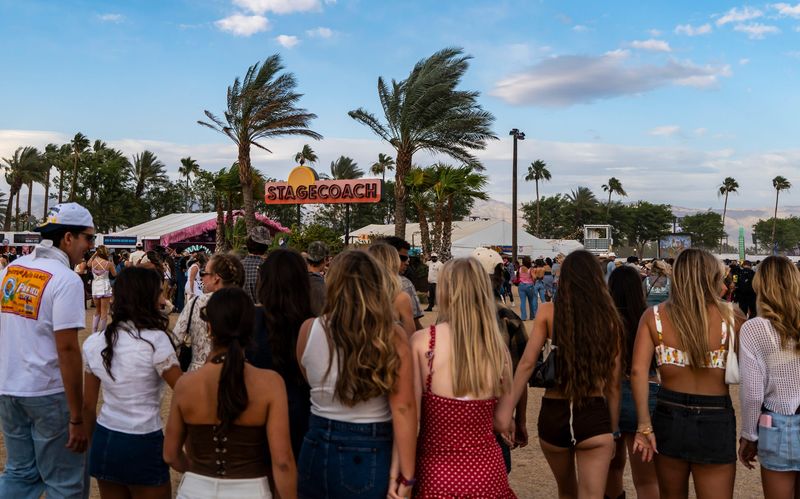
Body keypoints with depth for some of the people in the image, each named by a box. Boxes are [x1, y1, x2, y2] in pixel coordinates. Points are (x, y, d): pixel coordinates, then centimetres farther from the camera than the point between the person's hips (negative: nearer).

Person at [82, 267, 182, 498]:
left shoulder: (94, 342, 1)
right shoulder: (155, 339, -17)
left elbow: (88, 405, 9)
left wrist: (93, 444, 20)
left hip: (104, 442, 6)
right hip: (143, 445, -6)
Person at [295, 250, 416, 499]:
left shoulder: (309, 329, -6)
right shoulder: (393, 335, -13)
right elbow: (403, 409, -14)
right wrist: (405, 476, -8)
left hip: (318, 450, 2)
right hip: (373, 456, -2)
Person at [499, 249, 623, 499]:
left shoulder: (548, 312, -4)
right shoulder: (609, 318, 0)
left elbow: (527, 363, -11)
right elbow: (613, 382, 3)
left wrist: (505, 410, -11)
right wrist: (613, 429, 12)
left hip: (553, 414, 1)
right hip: (594, 416, -1)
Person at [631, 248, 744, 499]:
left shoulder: (653, 316, -3)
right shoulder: (729, 318, -6)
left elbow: (638, 371, -11)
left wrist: (644, 425, -8)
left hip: (669, 416, 2)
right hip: (716, 421, -2)